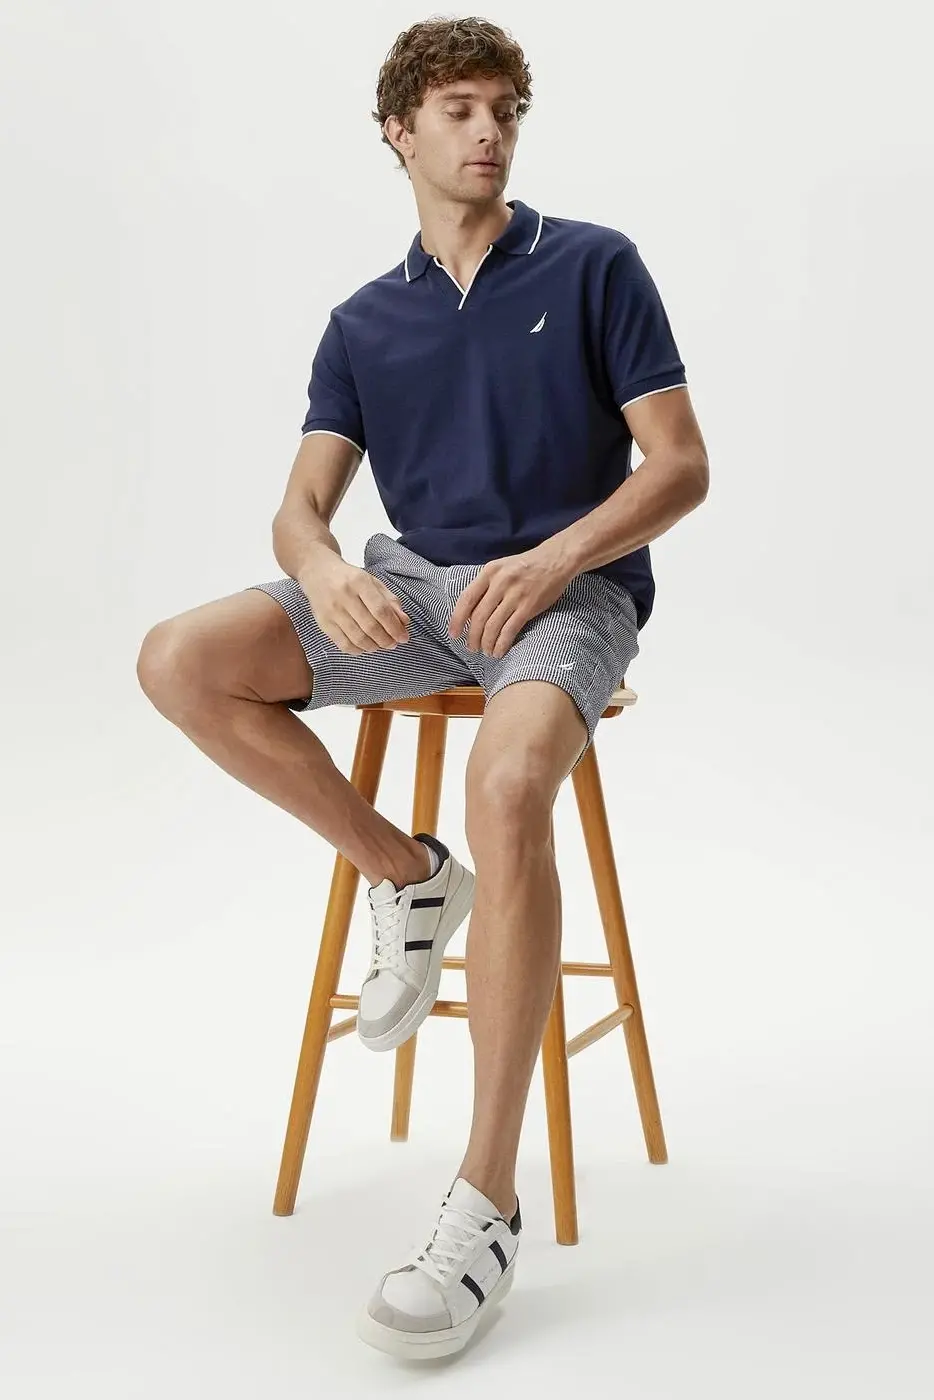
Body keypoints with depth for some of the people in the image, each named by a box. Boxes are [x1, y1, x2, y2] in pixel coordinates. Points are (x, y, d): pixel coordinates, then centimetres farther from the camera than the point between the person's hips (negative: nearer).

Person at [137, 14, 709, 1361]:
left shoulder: (594, 266, 5)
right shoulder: (364, 325, 15)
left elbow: (681, 465, 0)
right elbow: (300, 508, 7)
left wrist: (548, 561, -18)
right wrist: (327, 571, -19)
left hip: (568, 590, -4)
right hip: (412, 588, 5)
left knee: (508, 782, -38)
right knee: (179, 662, -20)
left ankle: (487, 1204, -33)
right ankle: (407, 877, 0)